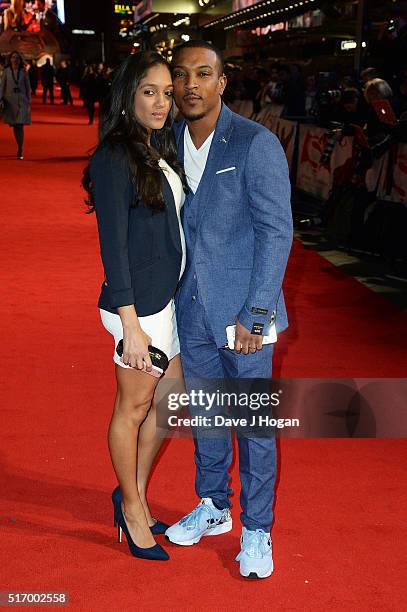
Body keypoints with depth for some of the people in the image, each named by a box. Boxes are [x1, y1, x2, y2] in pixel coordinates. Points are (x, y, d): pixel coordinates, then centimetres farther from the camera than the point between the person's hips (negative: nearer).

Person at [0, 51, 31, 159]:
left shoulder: (23, 72, 2)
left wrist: (29, 102, 2)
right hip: (10, 101, 2)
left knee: (20, 126, -11)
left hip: (21, 101, -2)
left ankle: (20, 152, -11)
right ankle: (20, 148, 24)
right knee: (14, 126, 7)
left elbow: (28, 87, 6)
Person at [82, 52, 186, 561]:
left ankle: (132, 494, 36)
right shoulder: (115, 157, -16)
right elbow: (112, 246, -18)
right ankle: (133, 510, 27)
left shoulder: (158, 149, 10)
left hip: (168, 296, 9)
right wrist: (130, 325, -20)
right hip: (138, 303, -9)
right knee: (133, 408, 8)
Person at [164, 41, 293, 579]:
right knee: (204, 415, 18)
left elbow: (277, 232, -13)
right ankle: (213, 508, 38)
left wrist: (254, 313, -17)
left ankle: (256, 530, 22)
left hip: (244, 309, -5)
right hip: (191, 310, 5)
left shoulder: (256, 144, -12)